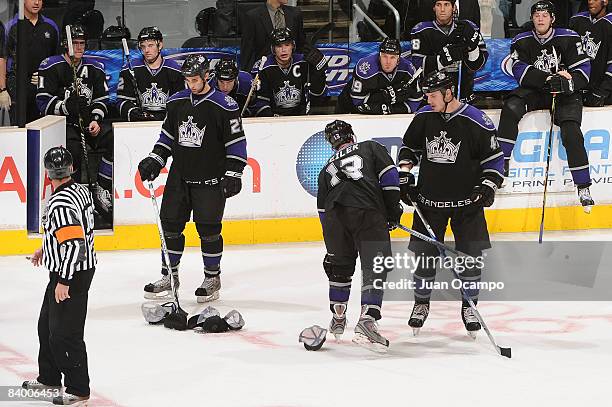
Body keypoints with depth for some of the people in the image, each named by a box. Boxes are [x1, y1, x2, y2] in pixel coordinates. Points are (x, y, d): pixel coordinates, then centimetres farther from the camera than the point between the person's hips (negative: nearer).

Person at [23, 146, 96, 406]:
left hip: (72, 274, -10)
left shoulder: (61, 203, -24)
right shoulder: (80, 190, 6)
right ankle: (49, 379, 31)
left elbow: (74, 244, -29)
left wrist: (63, 281, -24)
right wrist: (45, 249, 32)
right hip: (81, 267, 10)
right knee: (47, 325, 21)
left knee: (65, 333, -4)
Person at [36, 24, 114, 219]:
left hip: (90, 122, 5)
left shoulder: (94, 68, 11)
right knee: (73, 148, -34)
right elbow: (44, 103, -10)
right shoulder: (50, 67, -5)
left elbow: (101, 99, 13)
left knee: (114, 139, -21)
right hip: (63, 123, -5)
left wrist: (95, 120, -6)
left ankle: (101, 189, -13)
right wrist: (68, 105, -24)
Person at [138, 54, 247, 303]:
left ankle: (212, 278, 13)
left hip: (211, 180, -5)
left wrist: (233, 174, -11)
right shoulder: (177, 102, 6)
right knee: (171, 224, 6)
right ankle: (169, 276, 17)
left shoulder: (224, 106, -10)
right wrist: (154, 161, 9)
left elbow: (237, 142, -7)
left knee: (208, 228, -2)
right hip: (179, 177, 5)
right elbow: (167, 135, 17)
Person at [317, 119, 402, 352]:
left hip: (334, 214, 4)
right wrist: (393, 208, 11)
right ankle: (367, 320, -22)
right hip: (369, 212, -3)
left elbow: (322, 209, 29)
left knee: (340, 266, 24)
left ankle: (338, 318, 33)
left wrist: (333, 243, 34)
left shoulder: (327, 169, 33)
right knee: (375, 269, -4)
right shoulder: (370, 148, 25)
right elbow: (389, 174, 8)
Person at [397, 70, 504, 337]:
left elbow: (494, 157, -4)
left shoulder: (476, 122, -12)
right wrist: (405, 176, 4)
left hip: (467, 202, -3)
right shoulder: (423, 118, -1)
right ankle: (421, 302, 21)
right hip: (429, 199, 3)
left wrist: (488, 187, -13)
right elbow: (409, 147, 15)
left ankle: (469, 306, 14)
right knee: (425, 253, 4)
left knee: (470, 255, -1)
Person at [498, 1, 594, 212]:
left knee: (570, 131, -23)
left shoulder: (569, 39, -6)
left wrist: (565, 83, -30)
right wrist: (548, 79, -26)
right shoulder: (522, 42, 1)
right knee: (511, 106, -26)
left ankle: (584, 187, -19)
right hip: (534, 92, 2)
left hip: (565, 93, -2)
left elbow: (582, 72, -10)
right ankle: (501, 160, -19)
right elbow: (520, 71, -13)